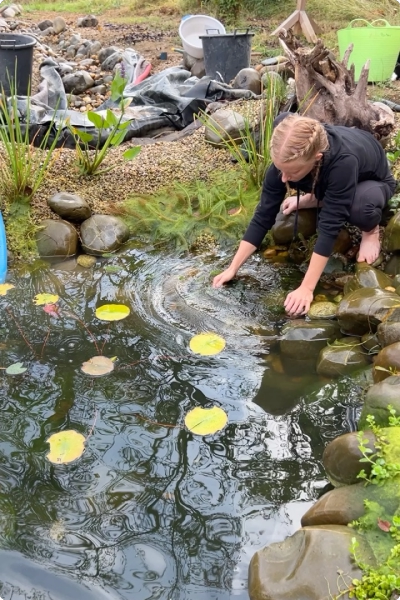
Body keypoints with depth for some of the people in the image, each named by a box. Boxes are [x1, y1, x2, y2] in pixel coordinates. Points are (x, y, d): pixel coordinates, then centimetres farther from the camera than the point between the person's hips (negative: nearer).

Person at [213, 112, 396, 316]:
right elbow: (263, 215, -25)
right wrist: (232, 268, -26)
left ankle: (371, 230, -3)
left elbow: (329, 226, -43)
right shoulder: (286, 159, -30)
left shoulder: (344, 161, -44)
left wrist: (306, 288, -44)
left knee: (359, 207, -39)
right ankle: (320, 199, 8)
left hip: (373, 182, -5)